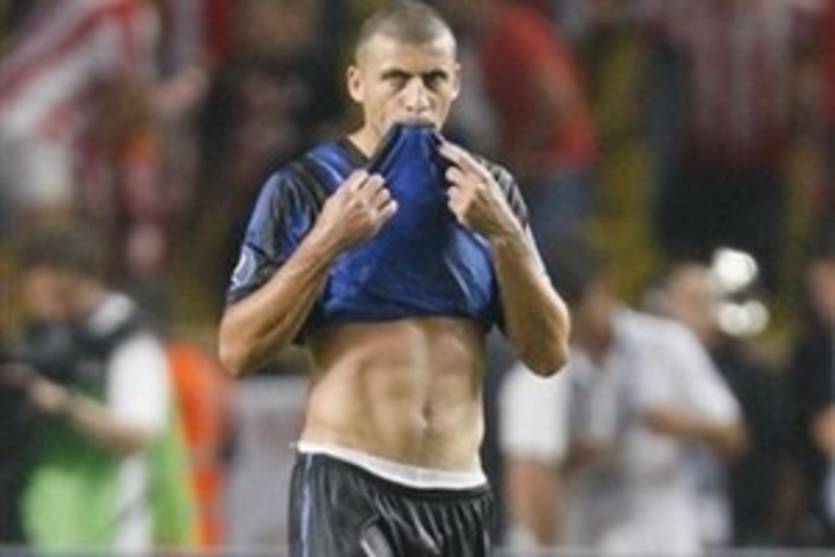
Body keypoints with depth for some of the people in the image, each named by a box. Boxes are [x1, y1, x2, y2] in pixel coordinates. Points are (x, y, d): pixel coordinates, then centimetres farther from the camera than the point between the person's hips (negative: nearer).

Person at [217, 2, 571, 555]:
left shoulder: (489, 193, 12)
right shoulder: (305, 189, -1)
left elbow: (549, 354, 6)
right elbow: (238, 350, -7)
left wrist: (505, 235, -7)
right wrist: (325, 245, -17)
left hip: (460, 494, 5)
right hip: (347, 486, -5)